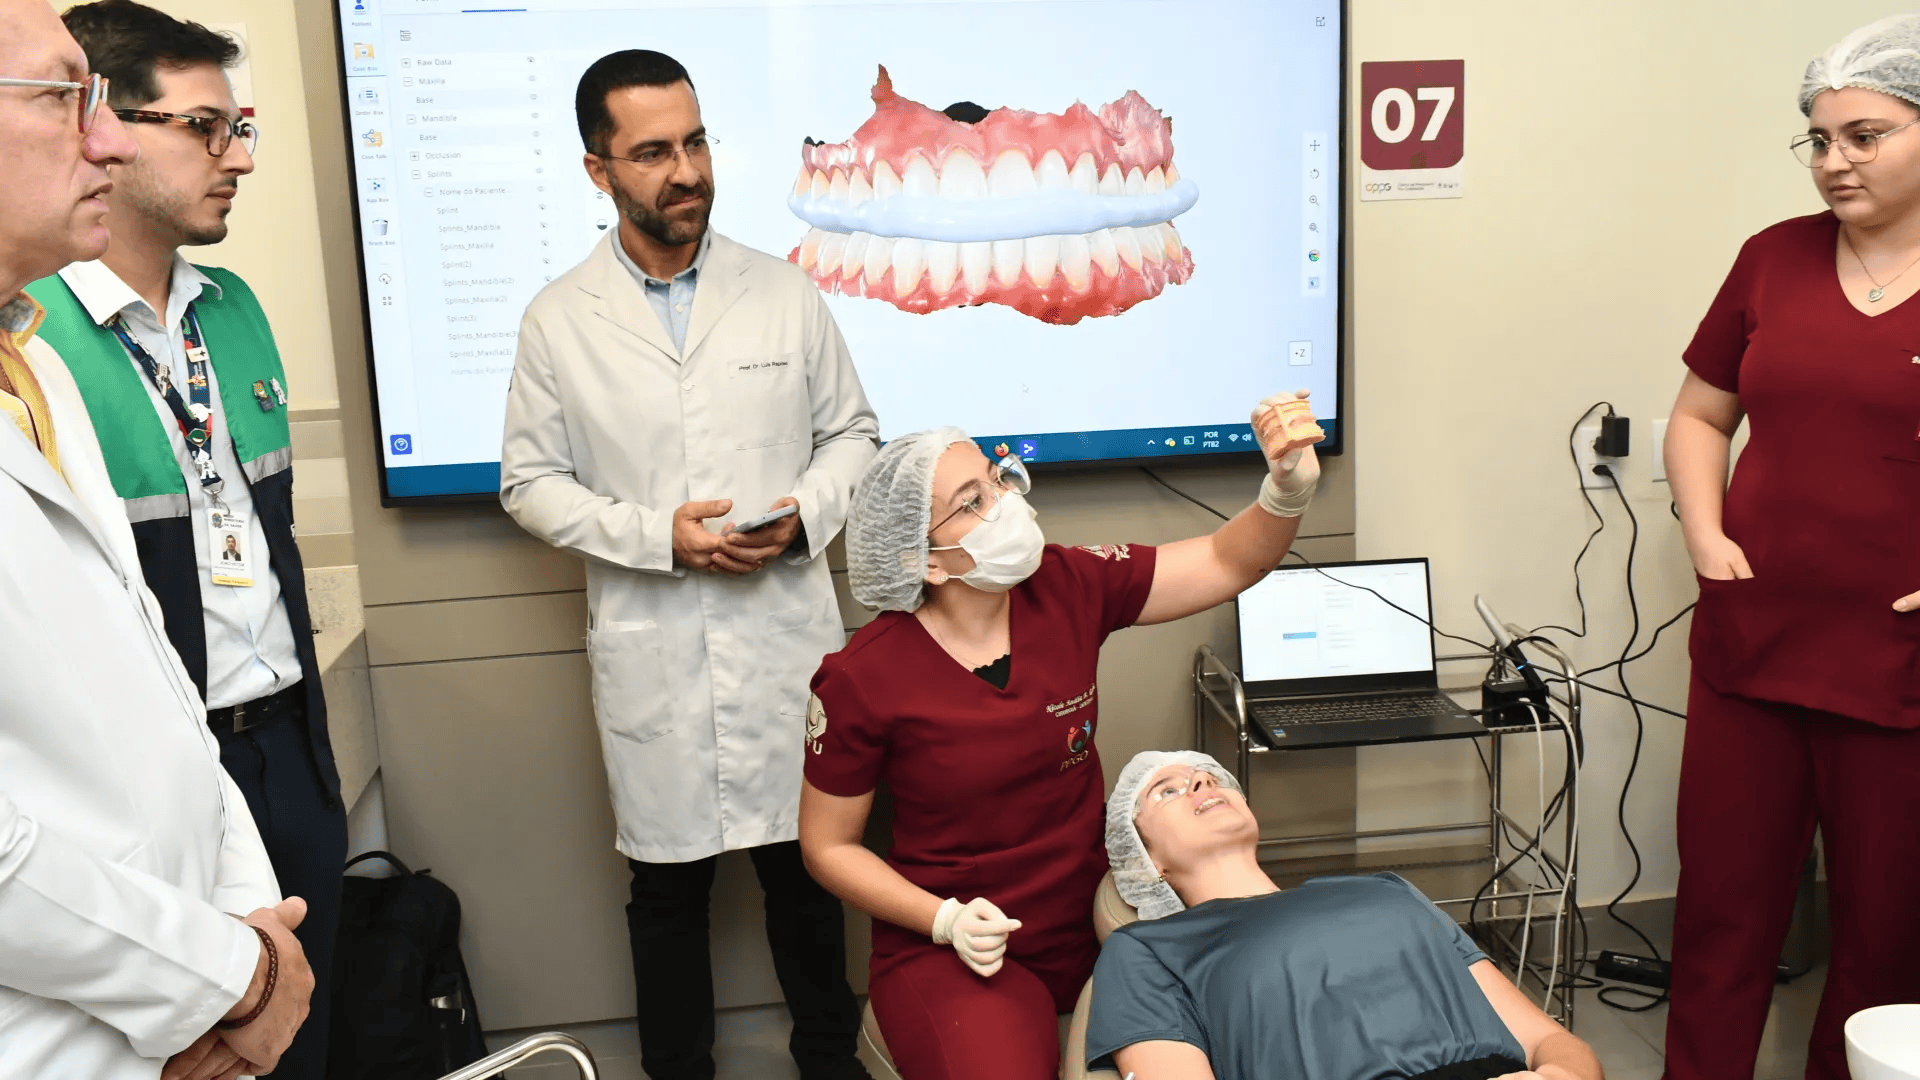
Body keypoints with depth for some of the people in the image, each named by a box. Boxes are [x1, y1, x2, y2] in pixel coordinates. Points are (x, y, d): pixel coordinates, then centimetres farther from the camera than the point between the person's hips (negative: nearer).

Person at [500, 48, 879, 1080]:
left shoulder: (784, 292, 2)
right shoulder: (558, 321, -1)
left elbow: (851, 432, 9)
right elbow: (530, 480, 1)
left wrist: (806, 513, -11)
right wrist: (657, 536, -13)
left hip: (786, 635, 1)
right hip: (650, 649, 0)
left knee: (804, 863, 12)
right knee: (669, 880, 12)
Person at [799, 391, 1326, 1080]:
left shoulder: (1068, 589, -6)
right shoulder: (861, 680, -16)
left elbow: (1228, 564, -1)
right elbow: (828, 845, -4)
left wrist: (1288, 487, -22)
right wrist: (946, 921, -16)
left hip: (1089, 917, 4)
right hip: (952, 951, -4)